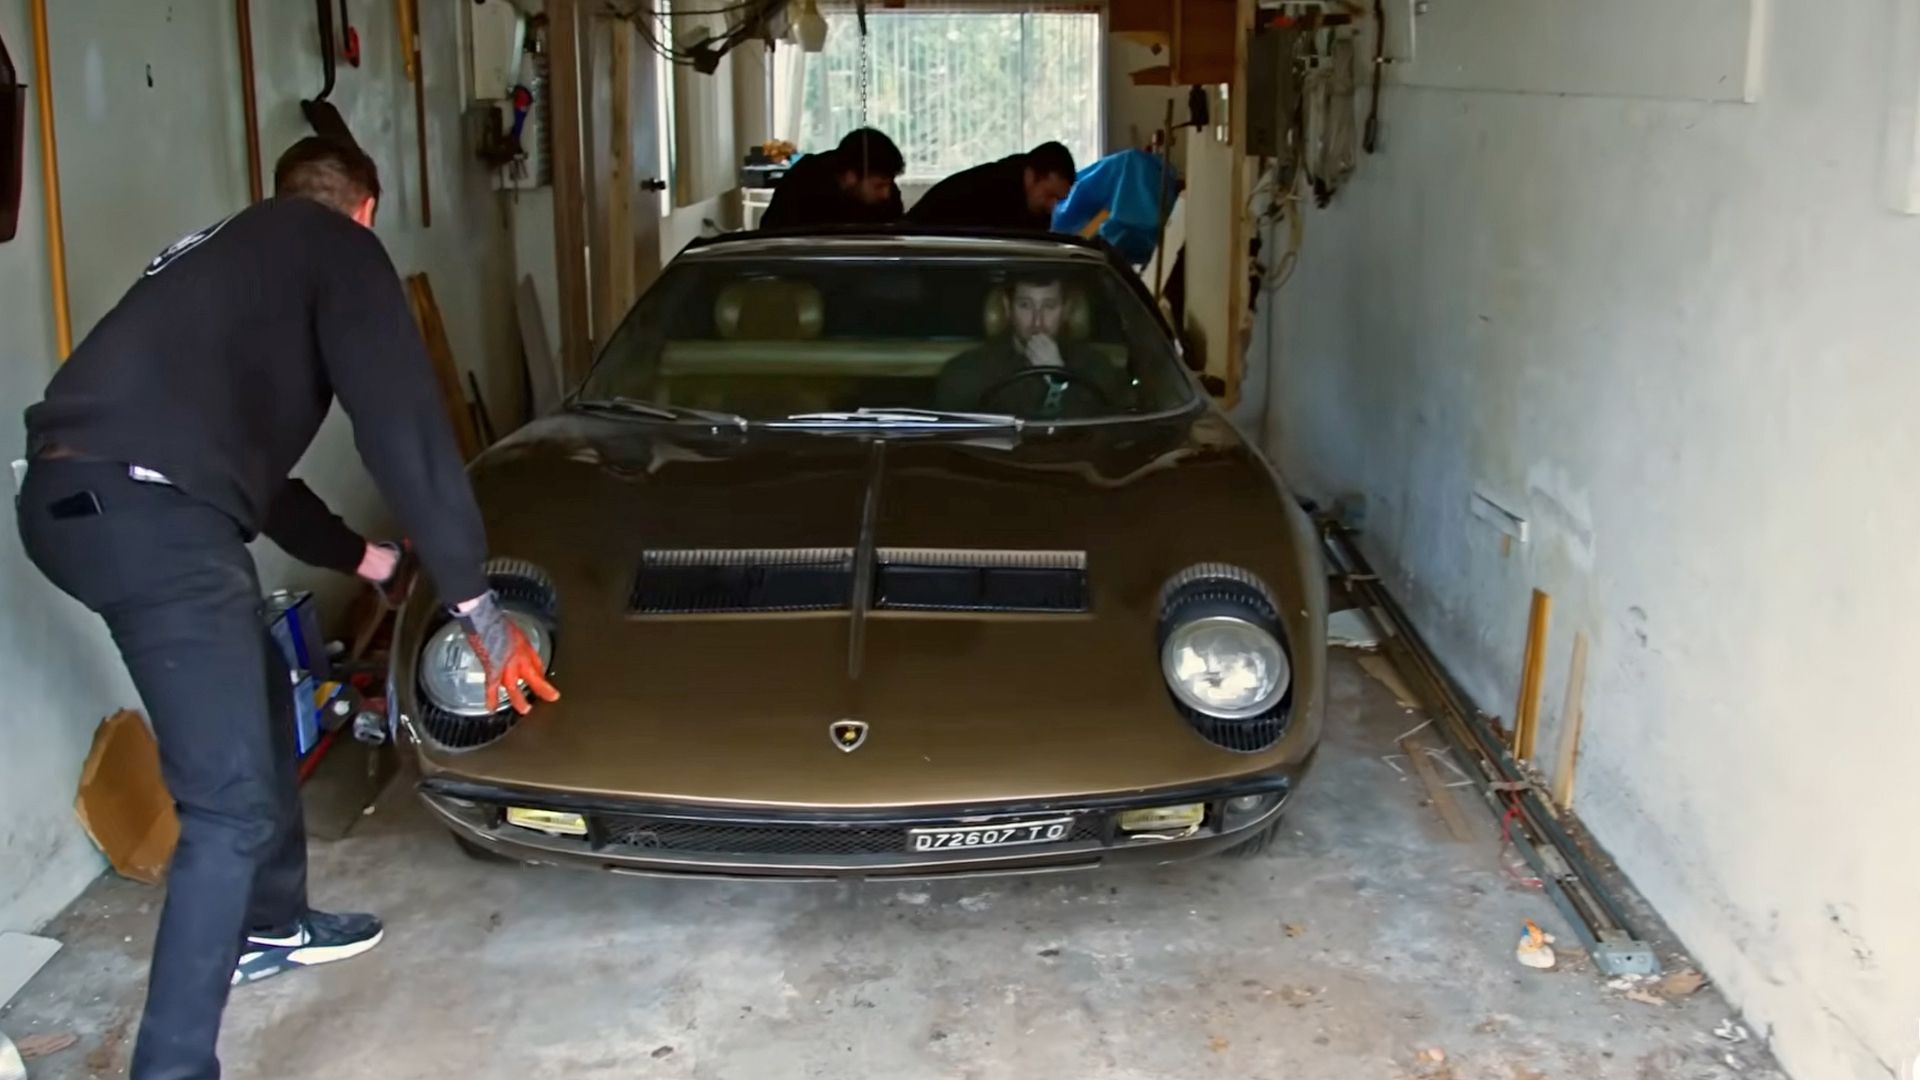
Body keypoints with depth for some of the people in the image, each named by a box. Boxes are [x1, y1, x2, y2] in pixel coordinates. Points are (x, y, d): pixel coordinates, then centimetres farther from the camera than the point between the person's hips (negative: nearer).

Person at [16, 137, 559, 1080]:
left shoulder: (228, 255, 33)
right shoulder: (335, 247, 7)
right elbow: (403, 426, -3)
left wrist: (359, 555, 45)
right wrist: (475, 599, 0)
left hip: (72, 497, 10)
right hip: (145, 511, -10)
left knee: (260, 696, 28)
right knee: (231, 805, -6)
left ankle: (271, 926, 44)